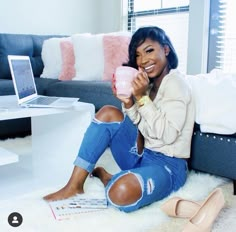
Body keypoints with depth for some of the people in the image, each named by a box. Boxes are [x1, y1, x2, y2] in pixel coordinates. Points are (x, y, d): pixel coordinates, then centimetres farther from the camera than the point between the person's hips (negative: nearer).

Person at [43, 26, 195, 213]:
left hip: (168, 165, -8)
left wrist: (142, 98, -23)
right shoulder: (151, 83, 11)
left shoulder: (176, 82, -13)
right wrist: (128, 103, -11)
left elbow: (167, 135, -22)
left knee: (122, 192, -38)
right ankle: (75, 185, -8)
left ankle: (105, 177, 0)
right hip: (142, 155, 8)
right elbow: (141, 127, 5)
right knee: (108, 113, -11)